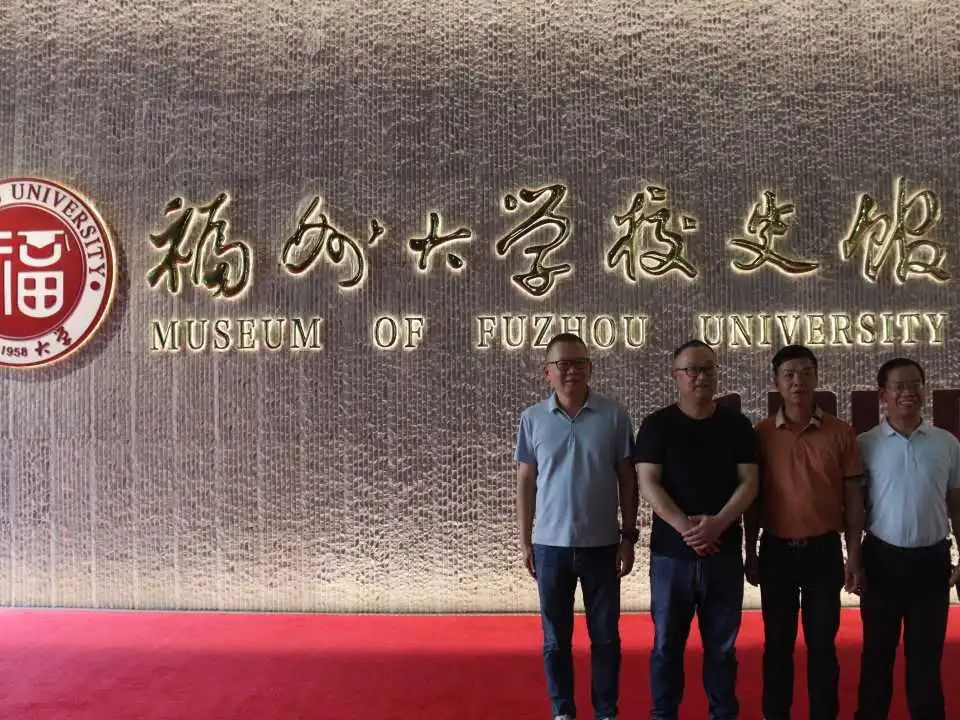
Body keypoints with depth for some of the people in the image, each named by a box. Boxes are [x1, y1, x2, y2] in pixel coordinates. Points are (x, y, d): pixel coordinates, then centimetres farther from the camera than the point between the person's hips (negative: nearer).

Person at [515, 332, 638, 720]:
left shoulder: (614, 415, -4)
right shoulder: (532, 418, -1)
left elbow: (627, 478, 2)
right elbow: (525, 482, 4)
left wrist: (628, 536, -1)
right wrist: (524, 542, 4)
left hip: (602, 544, 0)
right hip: (550, 544, 1)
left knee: (605, 636, 11)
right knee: (556, 638, 11)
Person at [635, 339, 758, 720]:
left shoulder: (737, 425, 5)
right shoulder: (656, 425, -1)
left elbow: (749, 482, -1)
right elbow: (647, 483, -8)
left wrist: (718, 523, -16)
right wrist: (684, 526, -20)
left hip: (725, 552, 2)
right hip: (671, 552, -1)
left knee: (722, 644, 12)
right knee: (667, 643, 8)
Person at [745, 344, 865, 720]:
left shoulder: (841, 433, -2)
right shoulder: (761, 434, -1)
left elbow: (853, 497, 2)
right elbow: (752, 498, 4)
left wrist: (854, 556, 0)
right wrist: (751, 553, 3)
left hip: (825, 549, 0)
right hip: (777, 549, 0)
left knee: (822, 641, 9)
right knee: (777, 641, 10)